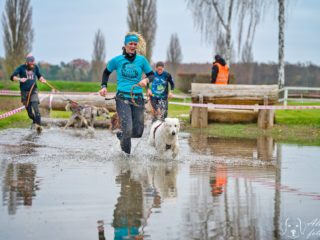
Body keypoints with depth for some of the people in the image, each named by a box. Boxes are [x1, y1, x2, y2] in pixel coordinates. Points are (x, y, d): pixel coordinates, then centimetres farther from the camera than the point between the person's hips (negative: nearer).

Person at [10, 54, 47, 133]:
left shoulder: (35, 67, 3)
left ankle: (38, 125, -25)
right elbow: (12, 77, -14)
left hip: (33, 91, 1)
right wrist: (20, 79, -32)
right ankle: (34, 121, 34)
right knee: (28, 109, 7)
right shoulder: (21, 68, -7)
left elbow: (39, 75, 22)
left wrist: (42, 79, 0)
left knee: (35, 107, -18)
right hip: (24, 92, -1)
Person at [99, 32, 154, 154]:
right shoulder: (117, 60, 4)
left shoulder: (141, 60, 5)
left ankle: (121, 134, 36)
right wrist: (104, 86, 6)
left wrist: (146, 80, -10)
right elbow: (106, 72, 20)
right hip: (122, 98, -2)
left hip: (138, 98, 3)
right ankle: (126, 153, 10)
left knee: (138, 132, 4)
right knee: (128, 129, -15)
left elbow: (151, 74, 12)